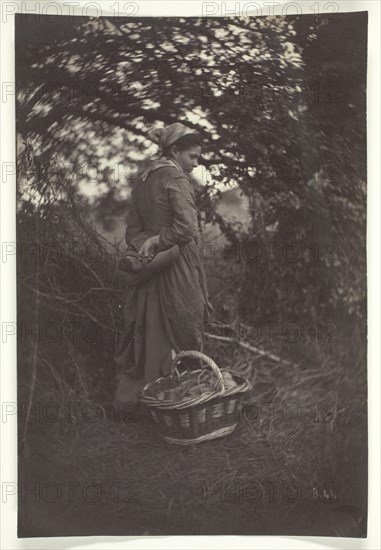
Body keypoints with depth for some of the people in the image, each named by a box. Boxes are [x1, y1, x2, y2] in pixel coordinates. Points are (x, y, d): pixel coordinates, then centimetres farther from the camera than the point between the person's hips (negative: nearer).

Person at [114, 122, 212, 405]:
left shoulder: (143, 181, 14)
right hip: (178, 266, -8)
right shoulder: (176, 177, -12)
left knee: (148, 331, 13)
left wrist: (145, 245, -3)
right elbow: (186, 227, -23)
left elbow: (134, 228, 13)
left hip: (152, 267, 8)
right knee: (182, 331, 2)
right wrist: (158, 241, -10)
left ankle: (131, 395, 20)